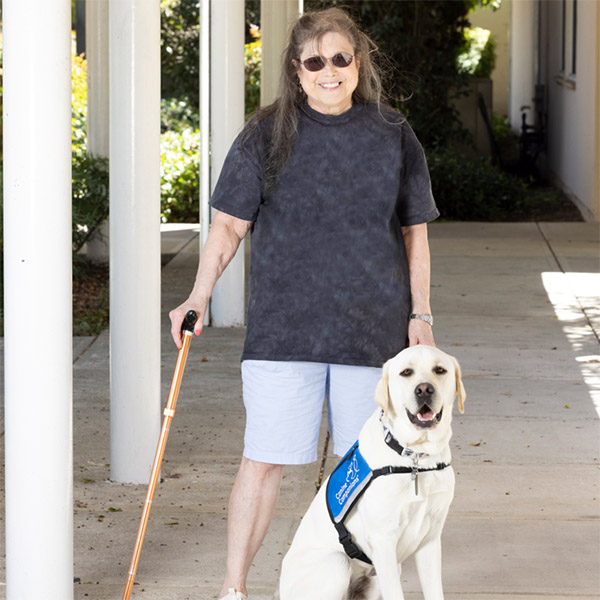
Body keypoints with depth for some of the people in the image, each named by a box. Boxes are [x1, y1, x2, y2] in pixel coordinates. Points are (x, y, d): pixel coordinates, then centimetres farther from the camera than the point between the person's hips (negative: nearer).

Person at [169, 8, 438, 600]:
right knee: (263, 459, -3)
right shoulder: (267, 136, 2)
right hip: (283, 326, -1)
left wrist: (420, 314, 7)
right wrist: (199, 297, -7)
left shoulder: (393, 137, 6)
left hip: (373, 325, 2)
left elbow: (414, 233, 11)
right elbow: (228, 224, 3)